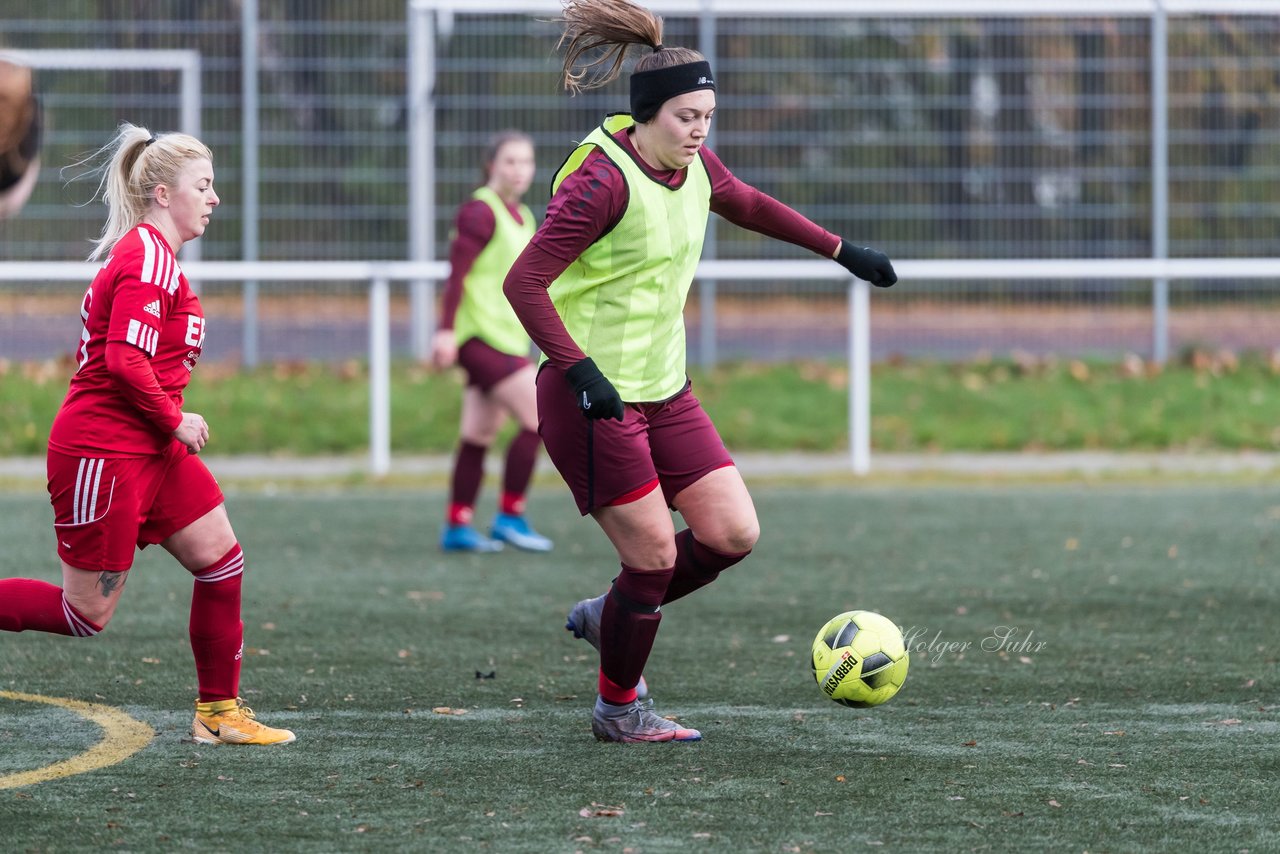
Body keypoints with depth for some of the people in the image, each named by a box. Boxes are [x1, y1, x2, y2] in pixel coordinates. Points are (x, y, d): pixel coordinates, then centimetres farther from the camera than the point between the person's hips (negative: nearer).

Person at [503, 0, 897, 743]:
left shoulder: (695, 167, 3)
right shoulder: (603, 182, -21)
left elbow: (747, 205, 26)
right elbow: (524, 283, -24)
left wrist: (842, 250, 29)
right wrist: (581, 370, -32)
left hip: (663, 389, 8)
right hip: (593, 398, -8)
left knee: (734, 533, 2)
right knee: (655, 555, -4)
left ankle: (609, 617, 25)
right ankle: (619, 709, 18)